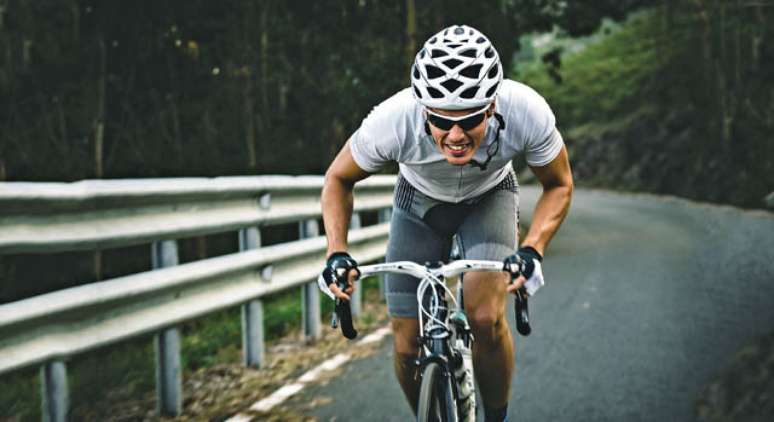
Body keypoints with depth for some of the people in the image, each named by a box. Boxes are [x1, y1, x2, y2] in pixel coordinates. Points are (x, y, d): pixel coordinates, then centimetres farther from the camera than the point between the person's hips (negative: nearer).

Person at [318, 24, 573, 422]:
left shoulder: (528, 113, -36)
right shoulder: (393, 120, -37)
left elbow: (559, 185, -16)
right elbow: (339, 179, -15)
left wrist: (531, 250, -32)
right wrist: (337, 253, -29)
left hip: (490, 197, 0)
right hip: (420, 200, 1)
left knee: (485, 319, -24)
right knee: (409, 348, -4)